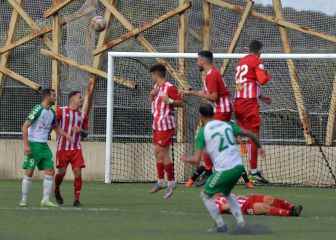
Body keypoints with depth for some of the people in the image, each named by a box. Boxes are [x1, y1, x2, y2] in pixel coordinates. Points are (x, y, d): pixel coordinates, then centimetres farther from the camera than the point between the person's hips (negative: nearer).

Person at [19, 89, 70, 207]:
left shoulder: (52, 112, 11)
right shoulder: (38, 109, -12)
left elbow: (56, 127, 28)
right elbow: (25, 126, -15)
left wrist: (66, 135, 12)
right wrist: (26, 145, -20)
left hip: (44, 145, 7)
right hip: (33, 144, -7)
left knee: (50, 171, -1)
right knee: (29, 172, -4)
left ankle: (46, 200, 3)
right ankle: (23, 200, 3)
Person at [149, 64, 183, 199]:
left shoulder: (169, 87, -14)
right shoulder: (156, 86, 14)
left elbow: (180, 102, -14)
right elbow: (152, 101, 27)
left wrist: (170, 101, -30)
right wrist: (152, 95, 7)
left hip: (166, 125, -10)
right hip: (156, 124, 10)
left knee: (163, 152, -10)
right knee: (157, 152, 14)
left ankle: (171, 184, -4)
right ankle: (160, 182, 25)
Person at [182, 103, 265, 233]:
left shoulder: (202, 132, -6)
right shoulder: (227, 125, 8)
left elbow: (196, 160, -9)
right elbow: (248, 133, 11)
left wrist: (186, 159, 13)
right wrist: (259, 146, 29)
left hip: (223, 171, -6)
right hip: (238, 167, 6)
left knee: (206, 195, 17)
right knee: (227, 193, 31)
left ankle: (221, 225, 13)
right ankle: (240, 220, 17)